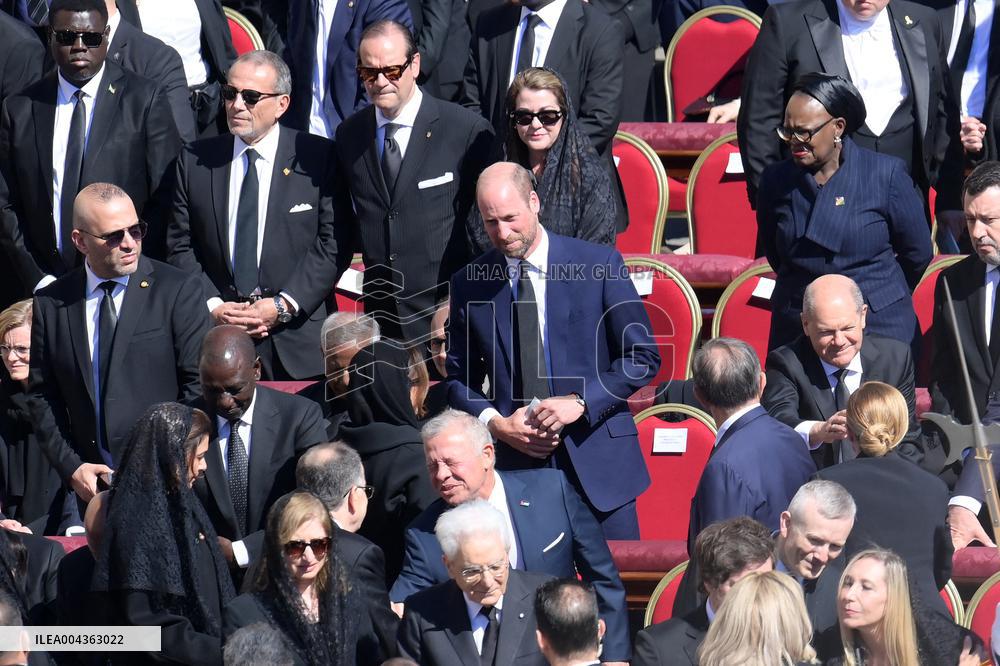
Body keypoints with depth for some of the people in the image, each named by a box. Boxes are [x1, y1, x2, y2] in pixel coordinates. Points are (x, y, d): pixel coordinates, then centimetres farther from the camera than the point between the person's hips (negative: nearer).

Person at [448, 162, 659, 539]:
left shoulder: (600, 265, -1)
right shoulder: (469, 285, 5)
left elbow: (643, 356, 0)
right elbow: (459, 379, 13)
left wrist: (581, 402, -13)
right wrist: (494, 423, -7)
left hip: (598, 463, -1)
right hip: (517, 466, 1)